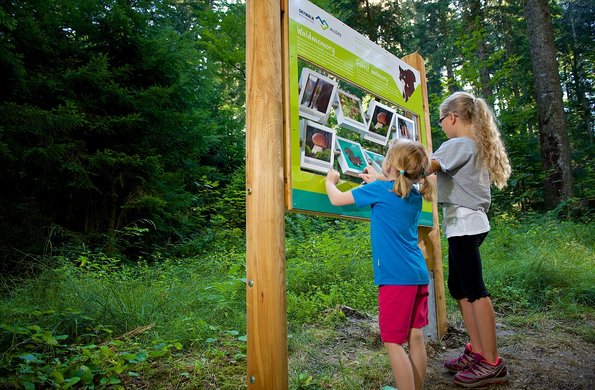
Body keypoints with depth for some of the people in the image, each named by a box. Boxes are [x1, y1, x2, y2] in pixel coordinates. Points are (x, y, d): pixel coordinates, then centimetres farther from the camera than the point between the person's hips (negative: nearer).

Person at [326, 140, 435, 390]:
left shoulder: (379, 190, -10)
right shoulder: (415, 194, 10)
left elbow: (336, 199, -2)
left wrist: (330, 181, 17)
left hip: (396, 277, -7)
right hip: (418, 275, 8)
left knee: (393, 342, 1)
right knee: (415, 337, 15)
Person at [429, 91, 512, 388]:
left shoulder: (457, 145, -11)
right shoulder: (479, 146, 18)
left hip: (463, 223, -10)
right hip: (469, 222, 10)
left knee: (474, 290, -6)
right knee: (459, 287, 13)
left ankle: (492, 363, 2)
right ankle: (477, 351, 20)